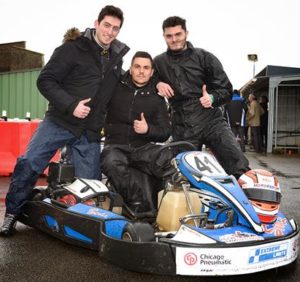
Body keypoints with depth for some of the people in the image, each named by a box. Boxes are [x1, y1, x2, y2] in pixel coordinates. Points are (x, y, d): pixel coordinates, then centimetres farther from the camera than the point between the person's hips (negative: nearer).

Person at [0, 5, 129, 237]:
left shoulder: (117, 57, 14)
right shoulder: (73, 48, -4)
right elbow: (45, 80, -9)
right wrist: (70, 105, -20)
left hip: (90, 131, 4)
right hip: (60, 121, -4)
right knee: (29, 163, -12)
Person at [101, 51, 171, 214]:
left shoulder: (156, 98, 9)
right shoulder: (116, 87, 6)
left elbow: (165, 133, 6)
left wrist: (148, 129, -13)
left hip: (144, 147, 2)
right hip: (116, 146, -1)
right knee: (111, 163, -37)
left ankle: (139, 204, -18)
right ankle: (144, 207, -30)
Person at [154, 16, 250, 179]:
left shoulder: (204, 57, 7)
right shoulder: (159, 62, 13)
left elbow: (226, 89, 7)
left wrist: (212, 98, -16)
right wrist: (157, 84, 0)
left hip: (211, 119, -1)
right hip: (182, 128, 2)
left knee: (238, 164, -18)